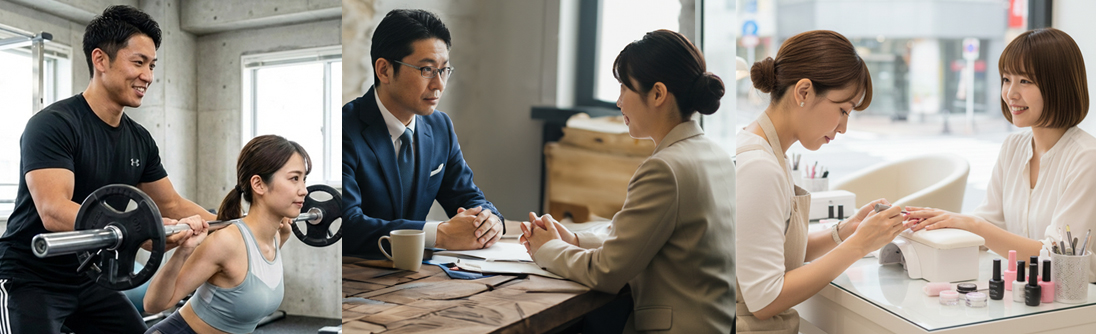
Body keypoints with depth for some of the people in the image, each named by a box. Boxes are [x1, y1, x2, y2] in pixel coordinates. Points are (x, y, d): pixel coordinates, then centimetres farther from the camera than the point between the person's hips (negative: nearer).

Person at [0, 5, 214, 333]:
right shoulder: (54, 125, -22)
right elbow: (54, 211, -35)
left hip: (89, 279, 8)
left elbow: (172, 204, 14)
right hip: (31, 279, -8)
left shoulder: (139, 139, 3)